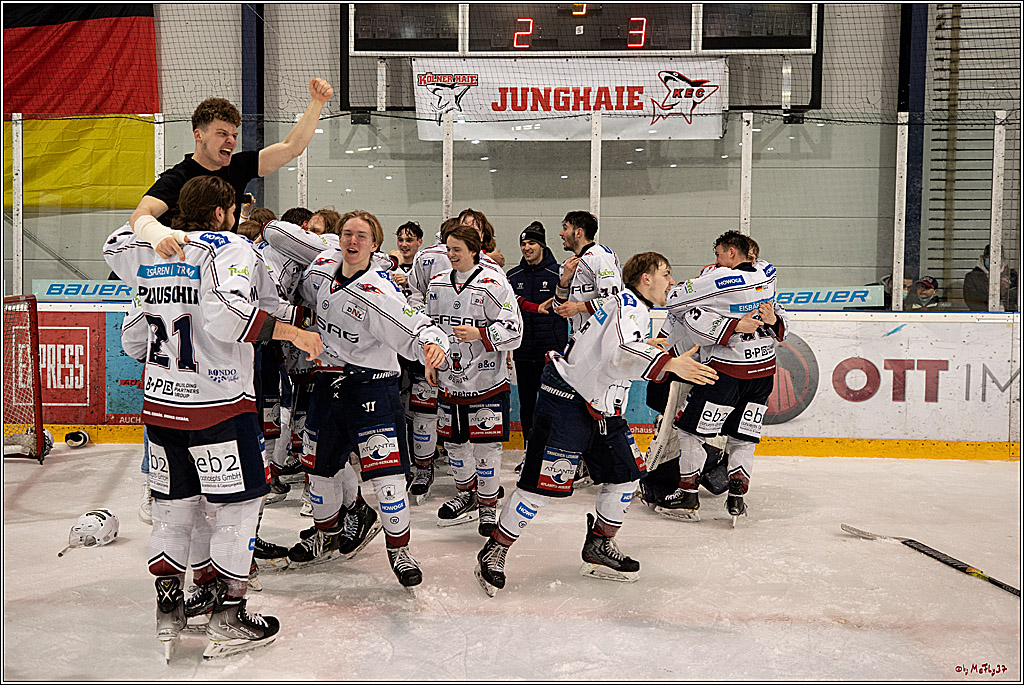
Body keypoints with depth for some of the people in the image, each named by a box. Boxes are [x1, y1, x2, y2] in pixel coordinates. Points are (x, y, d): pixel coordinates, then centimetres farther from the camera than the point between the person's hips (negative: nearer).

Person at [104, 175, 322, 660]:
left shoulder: (147, 252, 8)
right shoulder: (229, 247, -12)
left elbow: (115, 245, 31)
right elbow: (229, 315, -28)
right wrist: (294, 334, -22)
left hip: (159, 402, 7)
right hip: (218, 404, -7)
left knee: (173, 503, 18)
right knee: (237, 502, 5)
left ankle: (168, 610, 27)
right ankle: (228, 620, 10)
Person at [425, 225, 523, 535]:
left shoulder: (494, 285, -11)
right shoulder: (437, 284, 8)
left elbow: (513, 331, -13)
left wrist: (479, 334, -25)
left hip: (486, 381, -5)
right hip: (449, 380, 6)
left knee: (486, 445, -1)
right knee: (454, 442, 14)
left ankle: (488, 506, 16)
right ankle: (467, 495, 36)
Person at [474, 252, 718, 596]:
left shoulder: (635, 308, 15)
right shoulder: (627, 306, -17)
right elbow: (622, 354, -38)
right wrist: (668, 363, -49)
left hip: (599, 404, 11)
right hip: (567, 401, -11)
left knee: (625, 473, 10)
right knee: (543, 484, -9)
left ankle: (599, 547, 26)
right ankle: (494, 552, 5)